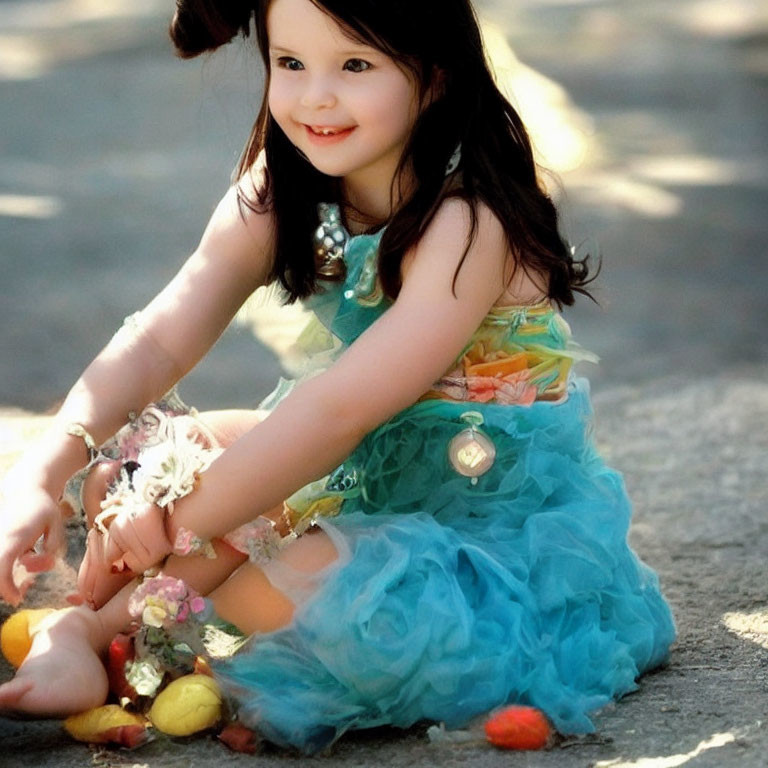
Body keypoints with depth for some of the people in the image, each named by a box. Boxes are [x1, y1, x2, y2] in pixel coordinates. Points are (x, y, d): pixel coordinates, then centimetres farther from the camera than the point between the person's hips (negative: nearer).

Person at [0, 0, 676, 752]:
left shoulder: (468, 224, -26)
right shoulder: (274, 197, -3)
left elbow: (341, 408, -31)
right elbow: (157, 340, -11)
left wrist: (174, 525, -27)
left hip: (501, 514, -8)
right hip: (361, 475, 8)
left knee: (351, 591, -36)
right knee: (130, 469, -3)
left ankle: (100, 621, -15)